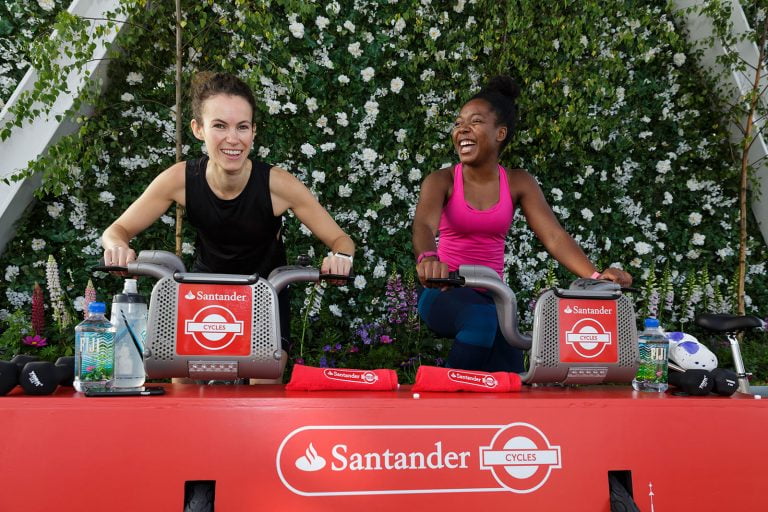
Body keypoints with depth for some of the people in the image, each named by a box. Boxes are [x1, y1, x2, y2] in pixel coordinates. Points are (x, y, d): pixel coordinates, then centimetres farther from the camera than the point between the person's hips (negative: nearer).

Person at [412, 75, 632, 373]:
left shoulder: (518, 184, 4)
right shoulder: (441, 181, -6)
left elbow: (554, 237, -6)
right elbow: (424, 225, -26)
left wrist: (595, 276, -23)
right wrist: (427, 259, -50)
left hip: (491, 296, 5)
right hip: (445, 294, -4)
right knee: (482, 319, -36)